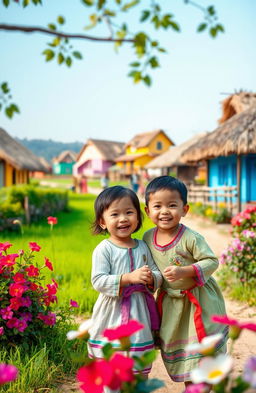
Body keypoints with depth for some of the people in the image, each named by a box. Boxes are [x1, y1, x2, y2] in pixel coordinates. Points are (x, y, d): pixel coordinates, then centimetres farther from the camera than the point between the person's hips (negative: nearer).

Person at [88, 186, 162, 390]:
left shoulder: (142, 247, 5)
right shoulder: (104, 249, -10)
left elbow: (157, 274, 8)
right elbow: (98, 281, -18)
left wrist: (151, 278, -16)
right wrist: (129, 278, -26)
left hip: (139, 316, 4)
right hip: (112, 317, -4)